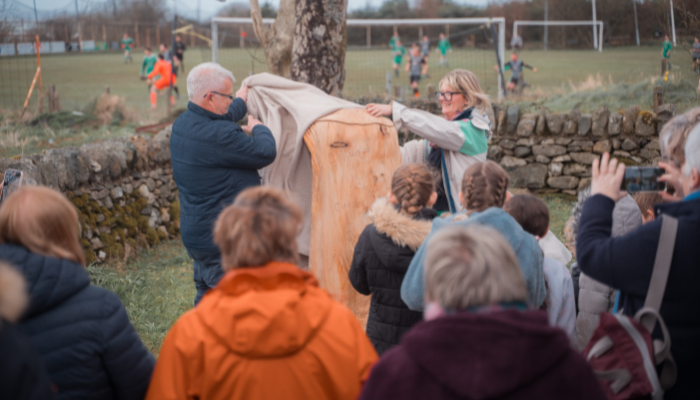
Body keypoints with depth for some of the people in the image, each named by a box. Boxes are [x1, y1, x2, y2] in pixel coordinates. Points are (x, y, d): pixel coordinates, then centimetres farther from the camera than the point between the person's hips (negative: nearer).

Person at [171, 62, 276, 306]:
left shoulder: (182, 124, 6)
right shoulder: (218, 136, -25)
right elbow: (266, 153, -18)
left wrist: (241, 103, 41)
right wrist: (258, 128, 3)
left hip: (194, 232, 10)